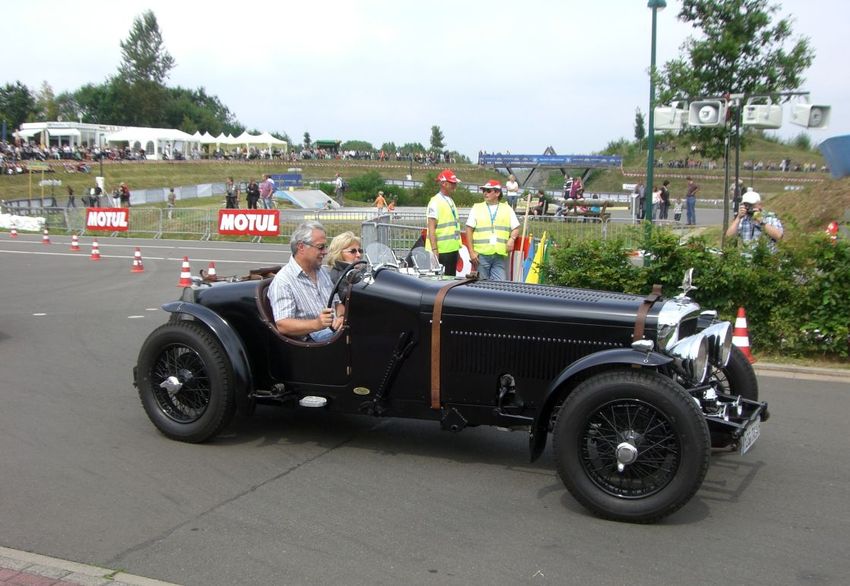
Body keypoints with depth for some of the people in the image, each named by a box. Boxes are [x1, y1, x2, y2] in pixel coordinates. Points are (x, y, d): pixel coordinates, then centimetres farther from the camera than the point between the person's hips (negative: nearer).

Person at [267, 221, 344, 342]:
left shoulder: (322, 273, 20)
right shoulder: (282, 282, -7)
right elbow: (282, 325, -16)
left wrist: (340, 318, -2)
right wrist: (316, 324, -31)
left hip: (337, 333, 8)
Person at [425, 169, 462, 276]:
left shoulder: (451, 201, 14)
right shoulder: (435, 202, -12)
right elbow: (431, 228, -17)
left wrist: (458, 247, 18)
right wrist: (434, 250, -23)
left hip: (453, 249, 8)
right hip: (441, 251, -8)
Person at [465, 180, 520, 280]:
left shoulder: (507, 209, 14)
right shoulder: (477, 208, 10)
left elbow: (516, 228, 14)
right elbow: (469, 230, 7)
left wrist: (512, 239, -8)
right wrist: (471, 252, -2)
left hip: (500, 254, 1)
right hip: (481, 254, 0)